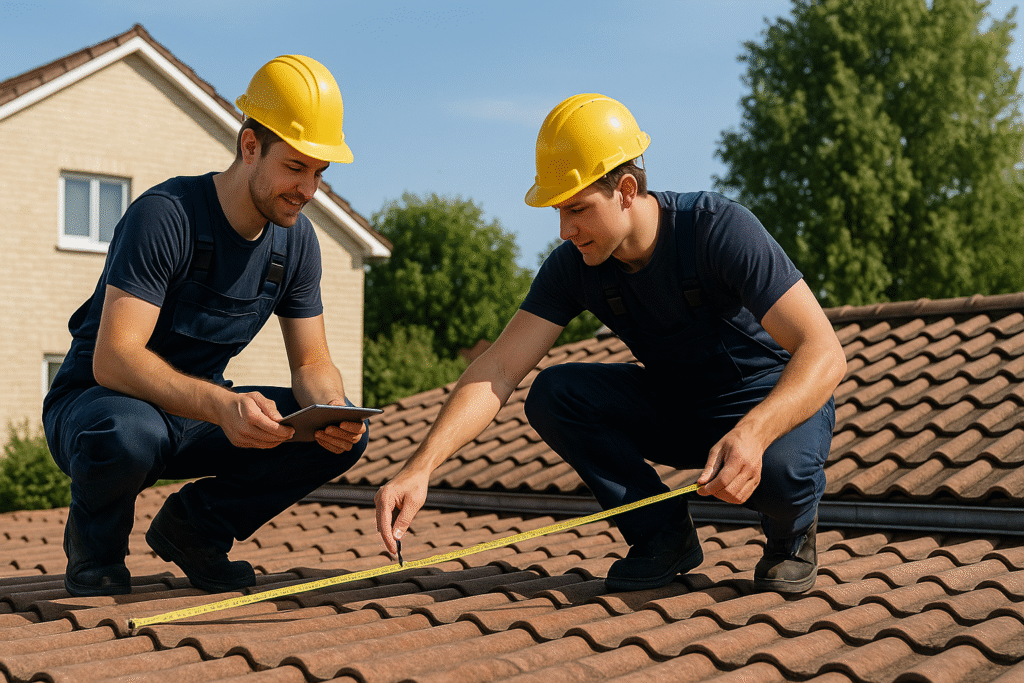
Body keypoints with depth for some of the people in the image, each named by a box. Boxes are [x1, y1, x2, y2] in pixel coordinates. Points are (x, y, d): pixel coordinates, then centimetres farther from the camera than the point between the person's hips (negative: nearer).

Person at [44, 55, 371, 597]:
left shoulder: (295, 239, -3)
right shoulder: (164, 215, -24)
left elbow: (311, 363, 0)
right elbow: (112, 359, -32)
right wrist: (222, 405, -48)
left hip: (197, 416, 6)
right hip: (95, 402, -6)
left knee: (345, 434, -14)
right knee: (128, 434, -42)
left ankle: (195, 525, 4)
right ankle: (95, 541, -6)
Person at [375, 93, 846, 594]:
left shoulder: (720, 229, -29)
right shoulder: (575, 265, -14)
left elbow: (824, 352, -34)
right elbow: (498, 369, -19)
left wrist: (751, 433, -53)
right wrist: (420, 468, -32)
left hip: (779, 401, -5)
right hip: (674, 405, 5)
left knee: (779, 468, -40)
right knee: (551, 394, -18)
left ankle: (791, 535, -2)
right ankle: (662, 535, -4)